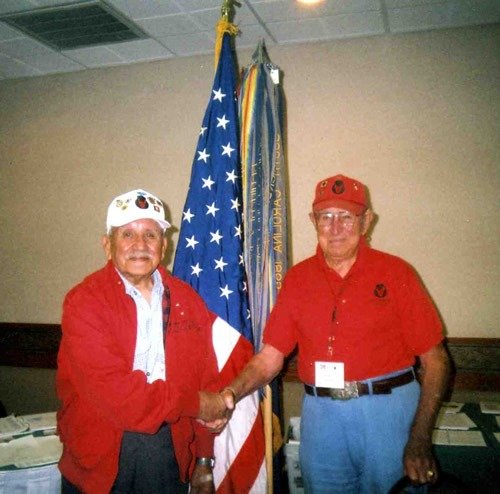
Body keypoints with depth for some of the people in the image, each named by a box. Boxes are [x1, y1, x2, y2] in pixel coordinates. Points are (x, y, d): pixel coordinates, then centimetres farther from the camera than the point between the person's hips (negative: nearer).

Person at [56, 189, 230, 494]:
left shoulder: (187, 300, 1)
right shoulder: (84, 302, -12)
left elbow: (206, 380, 4)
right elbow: (112, 393, -20)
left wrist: (204, 463, 4)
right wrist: (196, 403, -14)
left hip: (173, 449, 3)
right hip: (101, 457, -3)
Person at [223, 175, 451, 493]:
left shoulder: (395, 272, -4)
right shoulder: (298, 279, 4)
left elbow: (435, 360, -5)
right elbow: (269, 358, 1)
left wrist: (419, 441, -12)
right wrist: (230, 395, -17)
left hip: (387, 410, -2)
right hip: (321, 416, 3)